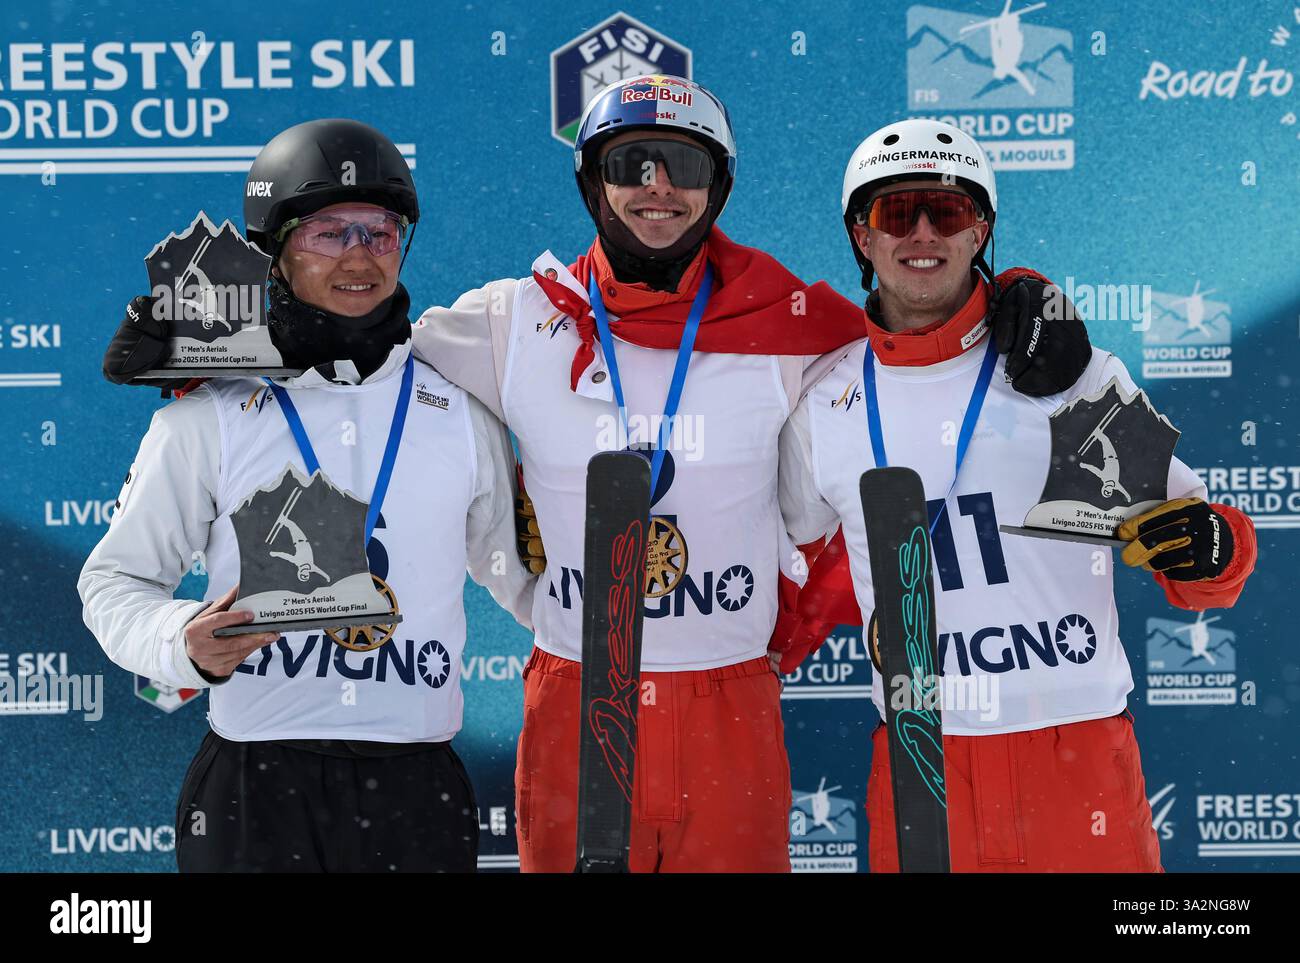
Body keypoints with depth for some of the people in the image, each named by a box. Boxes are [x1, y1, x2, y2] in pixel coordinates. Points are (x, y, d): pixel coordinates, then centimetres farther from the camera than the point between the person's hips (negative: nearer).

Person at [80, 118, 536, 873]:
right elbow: (116, 579, 4)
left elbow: (520, 574, 16)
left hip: (418, 788, 2)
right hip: (255, 789, -2)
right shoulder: (207, 418, -2)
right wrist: (185, 644, -15)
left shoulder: (463, 417, 6)